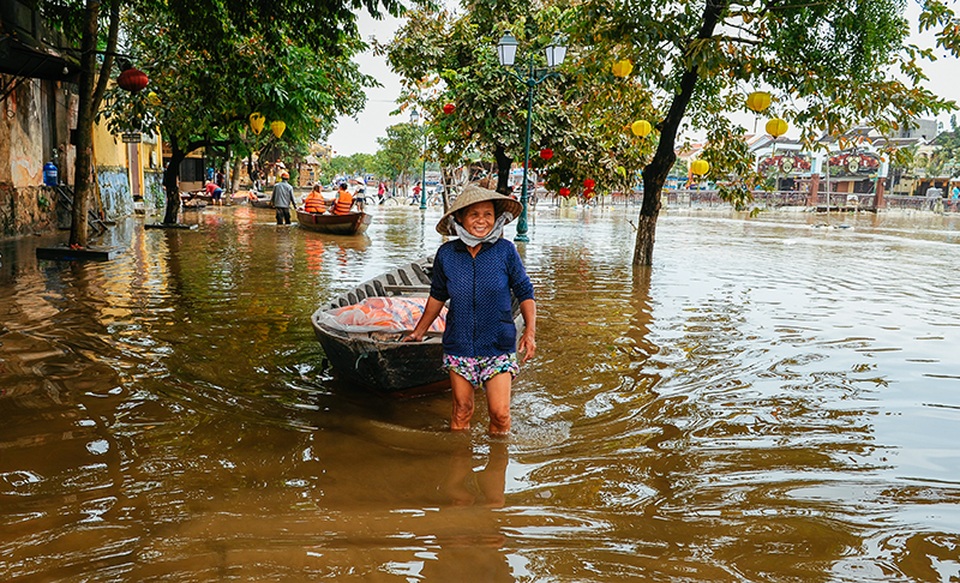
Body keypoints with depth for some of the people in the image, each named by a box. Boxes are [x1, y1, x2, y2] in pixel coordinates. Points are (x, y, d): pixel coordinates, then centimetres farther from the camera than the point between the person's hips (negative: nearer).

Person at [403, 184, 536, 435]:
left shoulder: (505, 251, -8)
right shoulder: (446, 254, -3)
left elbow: (525, 293, 1)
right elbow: (437, 296, 13)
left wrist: (530, 331, -11)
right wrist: (418, 332, 21)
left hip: (498, 346, -1)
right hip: (459, 345, 2)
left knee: (499, 413, -3)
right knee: (461, 409, 10)